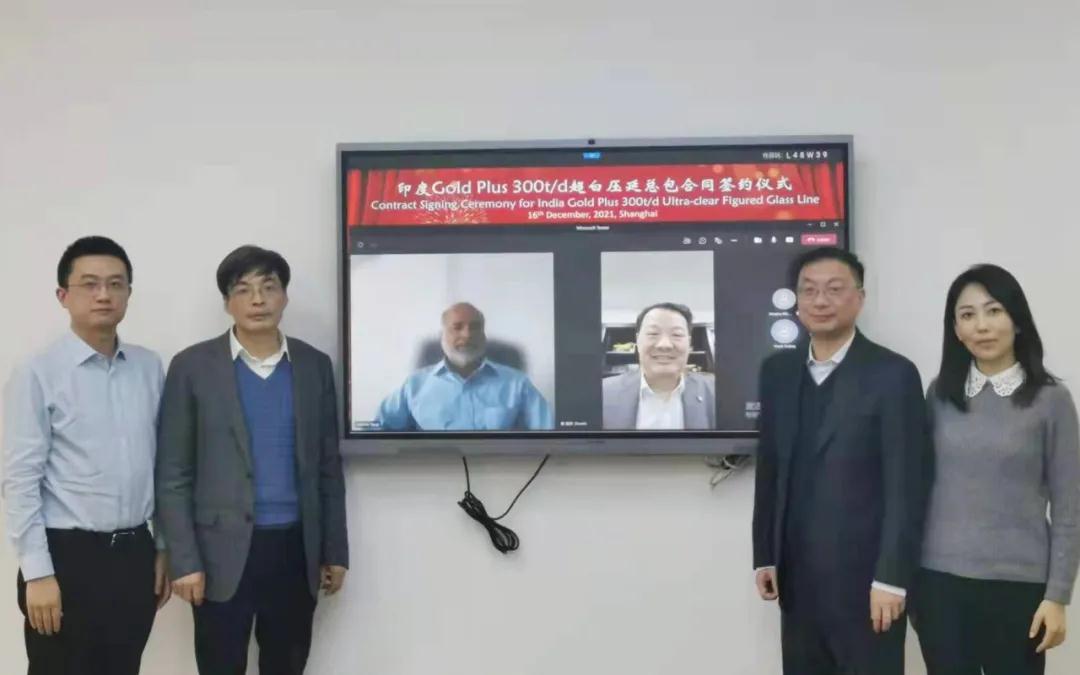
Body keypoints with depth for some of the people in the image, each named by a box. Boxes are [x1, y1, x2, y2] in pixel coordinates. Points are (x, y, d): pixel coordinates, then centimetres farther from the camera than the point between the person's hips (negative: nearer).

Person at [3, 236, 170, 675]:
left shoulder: (150, 368, 5)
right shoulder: (38, 375, -8)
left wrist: (165, 546, 11)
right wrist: (38, 573, -13)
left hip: (134, 553, 5)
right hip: (68, 556, -4)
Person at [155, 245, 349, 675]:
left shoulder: (315, 365, 6)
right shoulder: (193, 366, -2)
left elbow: (328, 467, 10)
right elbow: (173, 475, -3)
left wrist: (335, 550, 8)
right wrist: (184, 559, -9)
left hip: (295, 549, 3)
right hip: (223, 551, -3)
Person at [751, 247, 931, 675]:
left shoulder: (892, 374, -8)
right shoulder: (777, 371, 9)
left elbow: (907, 486, -11)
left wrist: (891, 577, -14)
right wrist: (764, 556, 10)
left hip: (864, 578, -5)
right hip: (797, 578, 5)